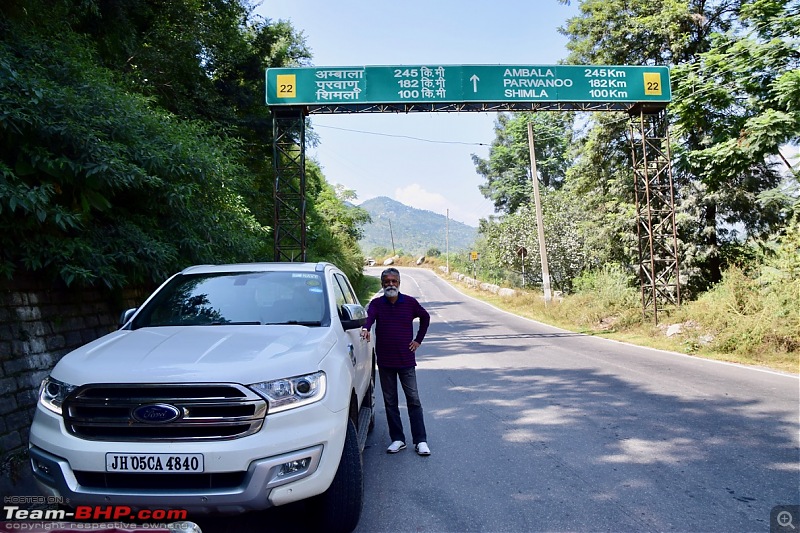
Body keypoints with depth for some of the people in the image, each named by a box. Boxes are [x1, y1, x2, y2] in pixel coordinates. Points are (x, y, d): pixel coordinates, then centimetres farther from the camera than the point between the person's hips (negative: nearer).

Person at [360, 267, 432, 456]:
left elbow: (425, 317, 16)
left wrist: (418, 340, 9)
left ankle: (420, 441, 10)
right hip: (385, 361, 1)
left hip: (406, 360, -1)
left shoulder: (410, 303, 0)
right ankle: (397, 439, 20)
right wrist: (365, 328, -44)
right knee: (390, 402, 8)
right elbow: (369, 317, -22)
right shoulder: (377, 303, -1)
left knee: (413, 400, 2)